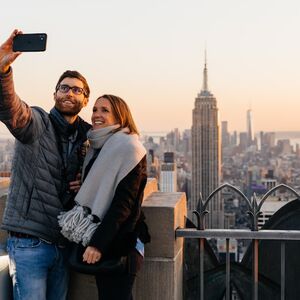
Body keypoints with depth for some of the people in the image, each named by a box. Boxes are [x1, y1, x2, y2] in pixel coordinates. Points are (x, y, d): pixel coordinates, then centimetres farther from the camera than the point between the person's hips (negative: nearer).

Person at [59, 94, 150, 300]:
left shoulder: (128, 147, -11)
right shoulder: (97, 148, 14)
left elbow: (123, 202, -17)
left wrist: (98, 242, -21)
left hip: (120, 243, -8)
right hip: (99, 240, 8)